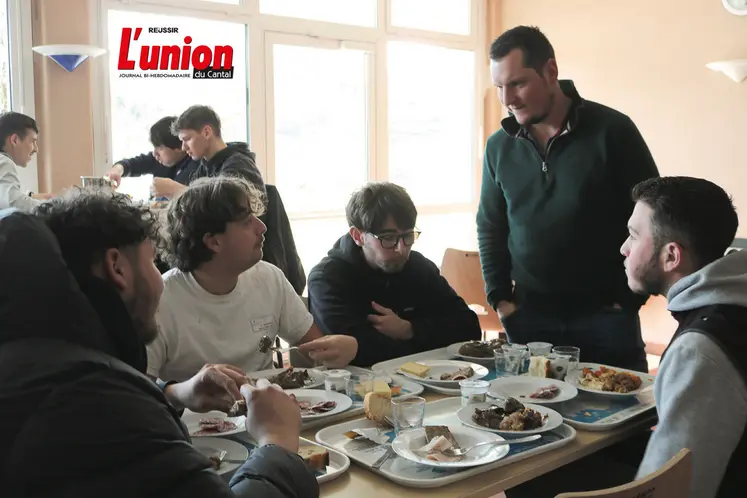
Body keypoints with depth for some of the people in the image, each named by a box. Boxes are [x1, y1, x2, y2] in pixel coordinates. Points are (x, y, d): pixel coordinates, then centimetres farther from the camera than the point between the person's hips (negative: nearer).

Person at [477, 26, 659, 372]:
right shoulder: (499, 146, 3)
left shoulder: (611, 130, -7)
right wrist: (500, 298, 4)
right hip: (528, 317, 3)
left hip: (605, 314, -2)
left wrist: (629, 299, -5)